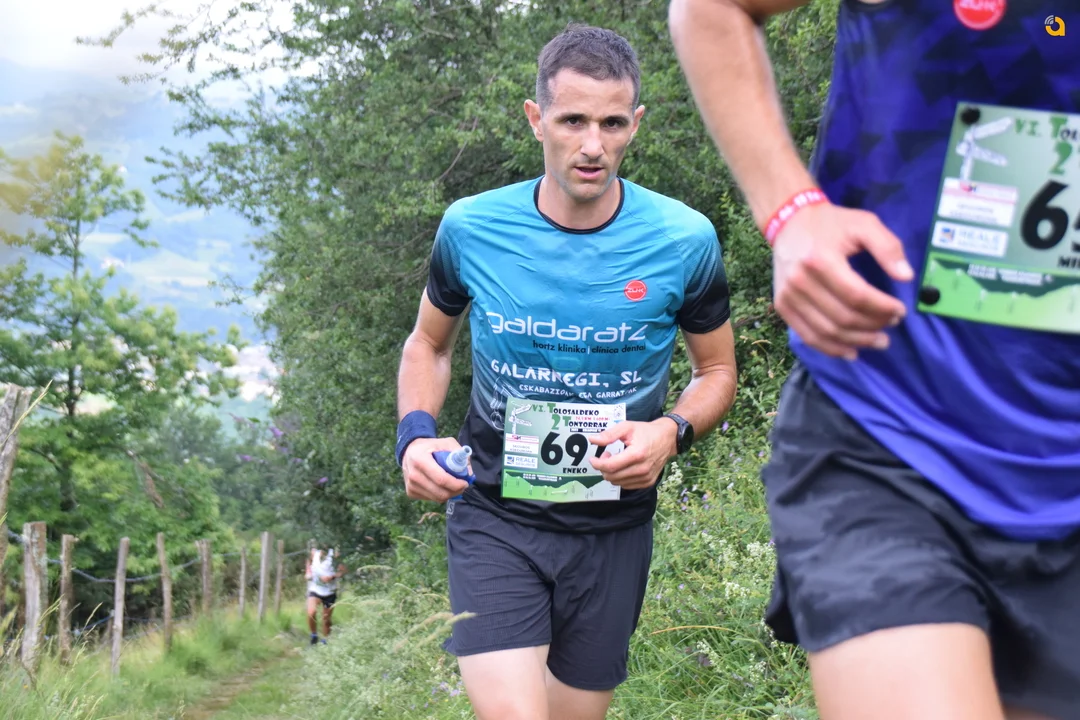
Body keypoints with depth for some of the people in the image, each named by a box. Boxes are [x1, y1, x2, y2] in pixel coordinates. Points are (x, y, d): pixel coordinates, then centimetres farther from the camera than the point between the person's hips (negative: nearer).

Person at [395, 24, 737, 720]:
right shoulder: (471, 228, -6)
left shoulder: (685, 240, -8)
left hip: (613, 527, 1)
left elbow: (718, 370, 7)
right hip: (495, 514, -1)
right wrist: (415, 434, -7)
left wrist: (672, 432, -14)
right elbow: (428, 344, 12)